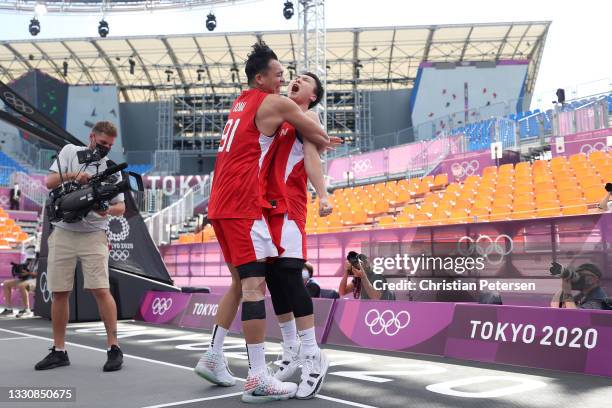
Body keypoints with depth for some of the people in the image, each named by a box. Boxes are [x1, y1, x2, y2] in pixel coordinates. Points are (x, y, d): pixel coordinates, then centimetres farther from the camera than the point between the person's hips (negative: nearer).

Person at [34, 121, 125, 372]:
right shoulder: (70, 151, 7)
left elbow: (121, 206, 3)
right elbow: (50, 182, -1)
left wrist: (109, 209, -20)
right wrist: (72, 175, -19)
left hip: (93, 235, -1)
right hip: (63, 233, 1)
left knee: (101, 290, -11)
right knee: (59, 293, 4)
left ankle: (114, 348, -4)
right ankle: (59, 351, 16)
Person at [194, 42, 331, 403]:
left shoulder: (242, 102, 22)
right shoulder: (277, 103, -3)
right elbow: (319, 137, 6)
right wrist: (322, 141, 29)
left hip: (222, 204, 9)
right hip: (244, 205, -9)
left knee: (241, 282, 17)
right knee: (255, 284, -10)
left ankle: (213, 358, 20)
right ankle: (258, 380, -10)